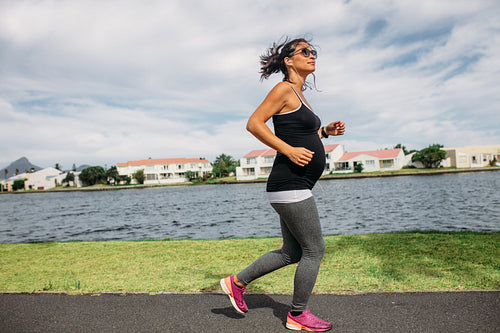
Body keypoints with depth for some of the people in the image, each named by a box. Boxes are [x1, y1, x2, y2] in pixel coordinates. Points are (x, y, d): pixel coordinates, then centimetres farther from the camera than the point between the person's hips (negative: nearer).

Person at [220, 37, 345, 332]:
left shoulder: (299, 95, 21)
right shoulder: (284, 89, -7)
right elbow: (254, 123, -15)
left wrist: (325, 131, 12)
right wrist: (289, 150, -21)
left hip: (295, 187, 10)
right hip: (289, 183, -10)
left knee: (292, 253, 17)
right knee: (314, 250, 1)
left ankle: (237, 282, 28)